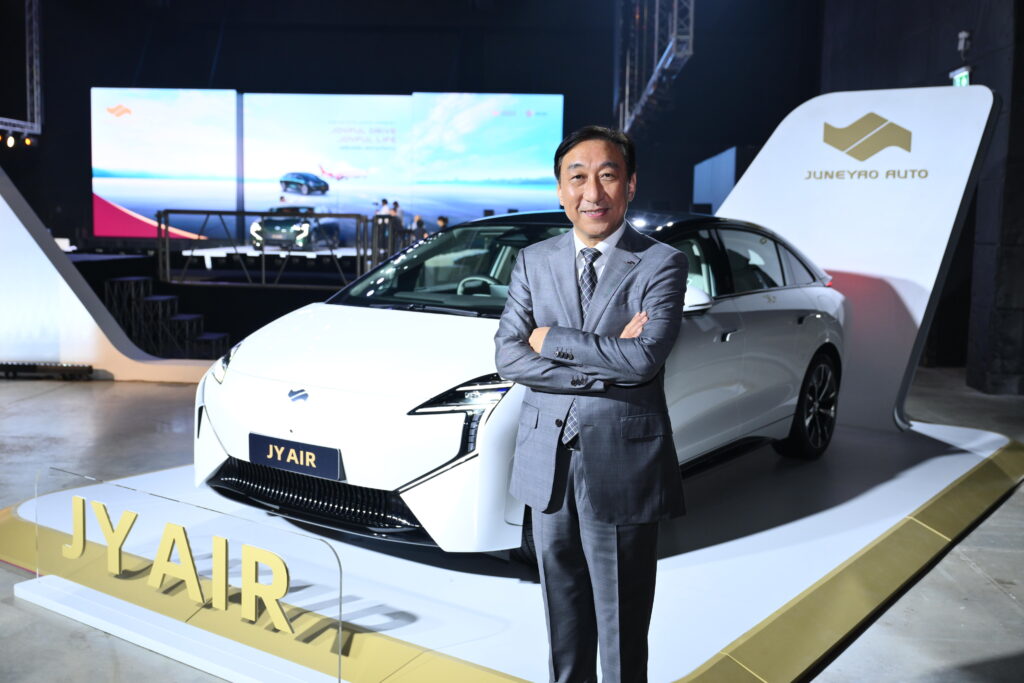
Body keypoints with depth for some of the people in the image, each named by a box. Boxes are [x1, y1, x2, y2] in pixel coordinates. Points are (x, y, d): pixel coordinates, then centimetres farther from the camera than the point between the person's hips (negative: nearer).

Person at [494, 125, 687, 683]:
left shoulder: (661, 264, -7)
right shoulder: (533, 262, 5)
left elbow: (645, 358, -21)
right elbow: (507, 357, -5)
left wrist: (549, 339, -12)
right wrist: (605, 364, -16)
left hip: (622, 465, -4)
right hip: (547, 465, 4)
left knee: (621, 623, 9)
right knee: (562, 612, 20)